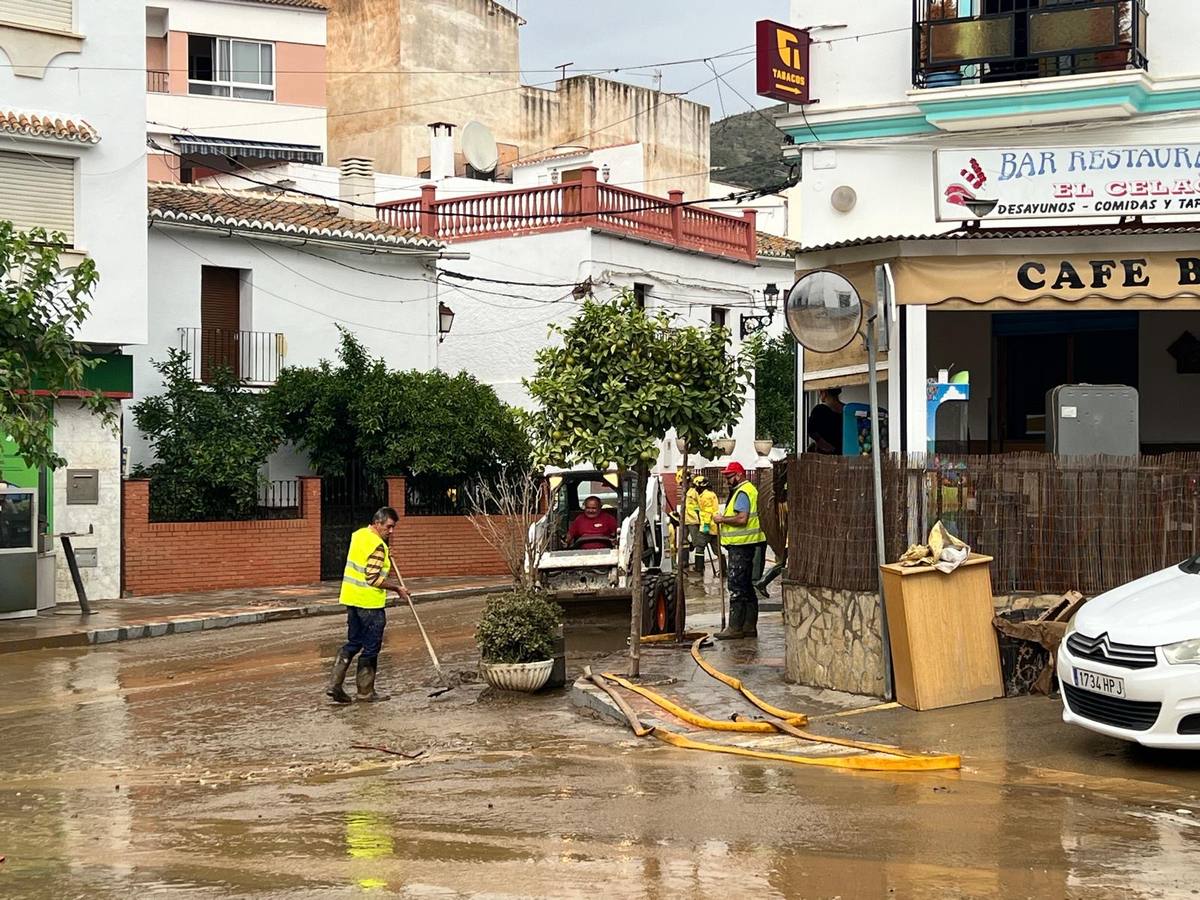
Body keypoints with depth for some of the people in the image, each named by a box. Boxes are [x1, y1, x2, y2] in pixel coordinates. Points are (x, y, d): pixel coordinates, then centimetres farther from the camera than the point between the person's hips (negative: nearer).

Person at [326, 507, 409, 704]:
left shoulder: (359, 534, 10)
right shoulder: (377, 545, -18)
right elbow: (373, 578, -22)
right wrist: (397, 588, -12)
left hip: (352, 599, 9)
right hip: (369, 602, -9)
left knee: (353, 643, 16)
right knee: (371, 648, 3)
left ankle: (334, 684, 10)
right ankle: (366, 692, 11)